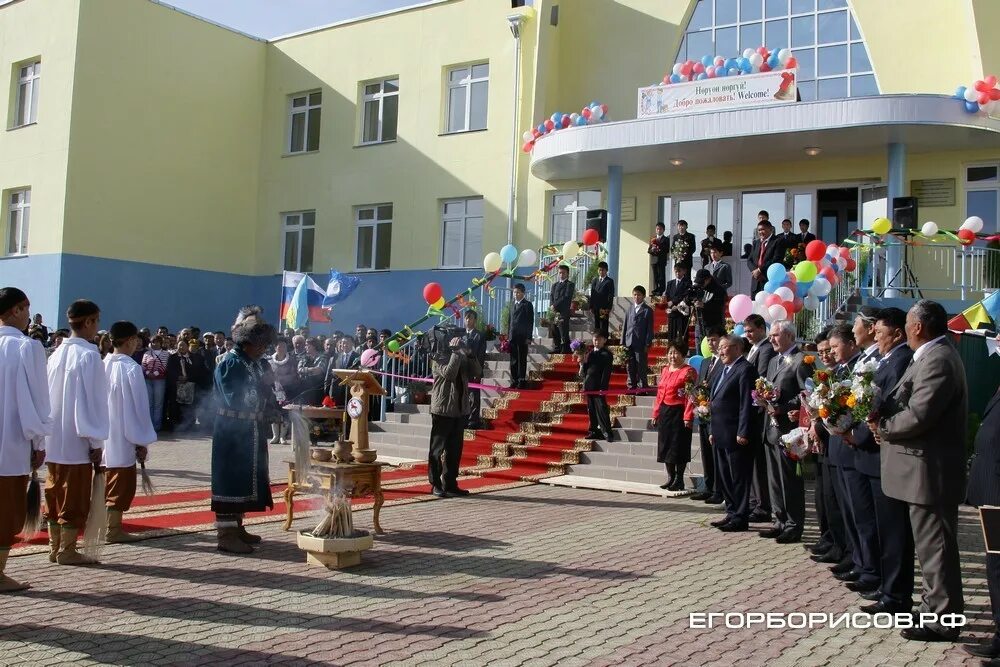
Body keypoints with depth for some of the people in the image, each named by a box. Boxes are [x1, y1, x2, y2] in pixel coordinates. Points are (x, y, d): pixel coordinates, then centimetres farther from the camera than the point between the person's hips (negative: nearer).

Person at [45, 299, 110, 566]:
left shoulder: (57, 354, 7)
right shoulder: (89, 355, -14)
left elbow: (47, 394, 11)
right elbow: (92, 400, -15)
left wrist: (46, 434, 16)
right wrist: (96, 442, -11)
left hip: (53, 440, 7)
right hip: (76, 441, -7)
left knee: (55, 494, 13)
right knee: (75, 497, 1)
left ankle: (55, 547, 19)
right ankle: (67, 550, 5)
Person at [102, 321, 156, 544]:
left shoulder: (103, 365, 2)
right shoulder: (131, 368, -16)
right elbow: (138, 406, -14)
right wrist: (142, 441, -7)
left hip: (103, 436, 7)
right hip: (123, 438, -7)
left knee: (107, 484, 17)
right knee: (122, 486, 3)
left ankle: (105, 526, 24)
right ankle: (114, 530, 6)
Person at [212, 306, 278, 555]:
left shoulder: (258, 363, 10)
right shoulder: (229, 363, -13)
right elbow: (234, 399, -20)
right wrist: (259, 389, -20)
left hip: (252, 430, 8)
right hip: (232, 429, -8)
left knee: (247, 477, 13)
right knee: (230, 478, -4)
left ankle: (236, 527, 24)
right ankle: (225, 534, 1)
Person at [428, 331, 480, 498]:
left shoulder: (463, 358, 12)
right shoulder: (439, 357, -7)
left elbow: (477, 372, 2)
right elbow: (449, 373, -22)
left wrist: (468, 353, -7)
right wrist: (456, 352, -18)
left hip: (460, 410, 6)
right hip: (442, 410, -6)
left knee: (455, 450, 9)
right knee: (438, 449, 0)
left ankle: (450, 484, 16)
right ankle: (435, 485, 6)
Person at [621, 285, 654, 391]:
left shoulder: (648, 310, 0)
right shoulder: (629, 309, 12)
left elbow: (650, 329, -3)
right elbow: (625, 326, 13)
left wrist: (648, 344, -9)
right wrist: (623, 342, 7)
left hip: (641, 344, -4)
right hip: (629, 343, 4)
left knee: (641, 366, -2)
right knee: (630, 367, 9)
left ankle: (642, 386, 6)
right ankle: (631, 385, 18)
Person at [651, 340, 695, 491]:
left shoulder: (688, 372, -8)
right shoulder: (665, 370, 14)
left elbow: (691, 396, -14)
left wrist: (688, 417, -20)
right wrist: (656, 413, 12)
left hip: (679, 414, -7)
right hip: (664, 413, 7)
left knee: (678, 447, -2)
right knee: (665, 445, 11)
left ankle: (679, 480, 8)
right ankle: (671, 477, 21)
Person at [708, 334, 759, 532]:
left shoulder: (745, 369, -11)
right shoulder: (723, 371, 18)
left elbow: (746, 403, -17)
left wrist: (743, 433, -21)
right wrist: (713, 431, 18)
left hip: (736, 436, -9)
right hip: (721, 435, 9)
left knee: (739, 478, -1)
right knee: (724, 477, 14)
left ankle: (741, 518, 5)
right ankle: (732, 513, 24)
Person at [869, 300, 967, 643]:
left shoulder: (937, 360, -20)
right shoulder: (935, 356, 13)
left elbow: (918, 415, -26)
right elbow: (910, 406, 15)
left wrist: (883, 427, -10)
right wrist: (886, 425, -1)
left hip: (931, 470, -10)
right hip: (929, 468, 10)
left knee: (935, 547, -1)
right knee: (932, 546, 18)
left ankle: (943, 621, 8)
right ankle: (937, 607, 30)